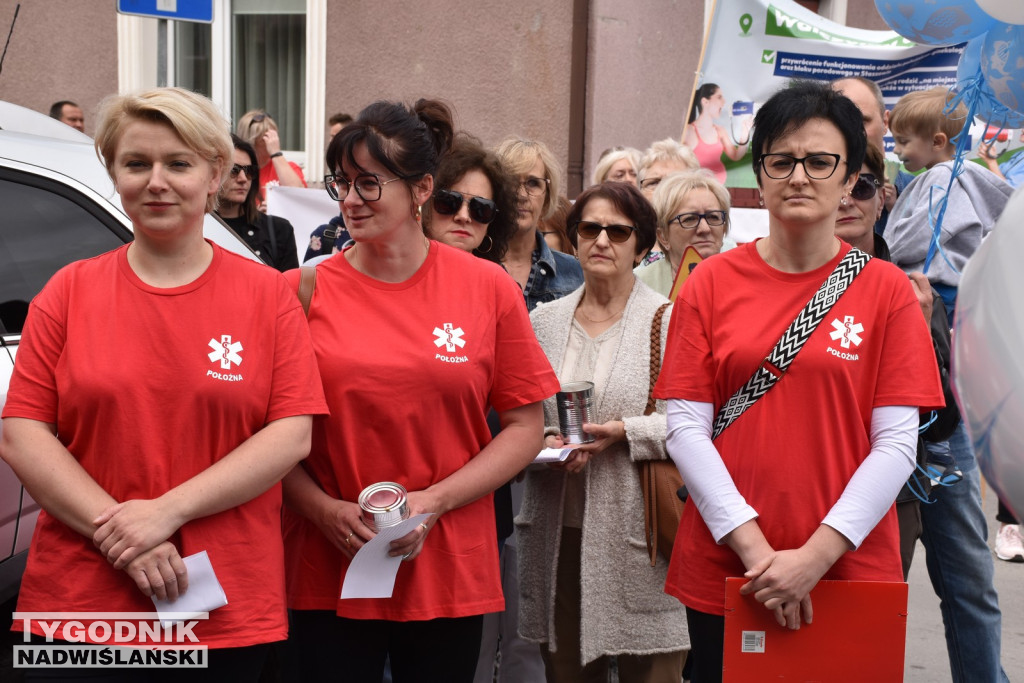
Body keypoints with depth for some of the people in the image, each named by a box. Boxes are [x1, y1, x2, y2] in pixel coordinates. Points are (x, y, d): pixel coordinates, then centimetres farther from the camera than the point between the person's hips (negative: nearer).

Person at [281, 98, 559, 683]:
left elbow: (526, 427, 0)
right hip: (329, 574, 0)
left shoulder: (488, 288, -1)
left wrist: (433, 502, -10)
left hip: (450, 572, 1)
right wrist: (325, 509, -13)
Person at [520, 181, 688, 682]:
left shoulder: (669, 322, -2)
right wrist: (543, 443, -6)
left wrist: (626, 432, -18)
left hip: (639, 536, -4)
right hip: (558, 532, 4)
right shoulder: (543, 321, 11)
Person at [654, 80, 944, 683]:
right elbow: (686, 428, -3)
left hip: (851, 570, -1)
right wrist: (755, 548, -12)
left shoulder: (887, 290, -1)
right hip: (721, 572, 1)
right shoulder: (712, 283, 2)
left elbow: (897, 443, -6)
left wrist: (817, 555, -14)